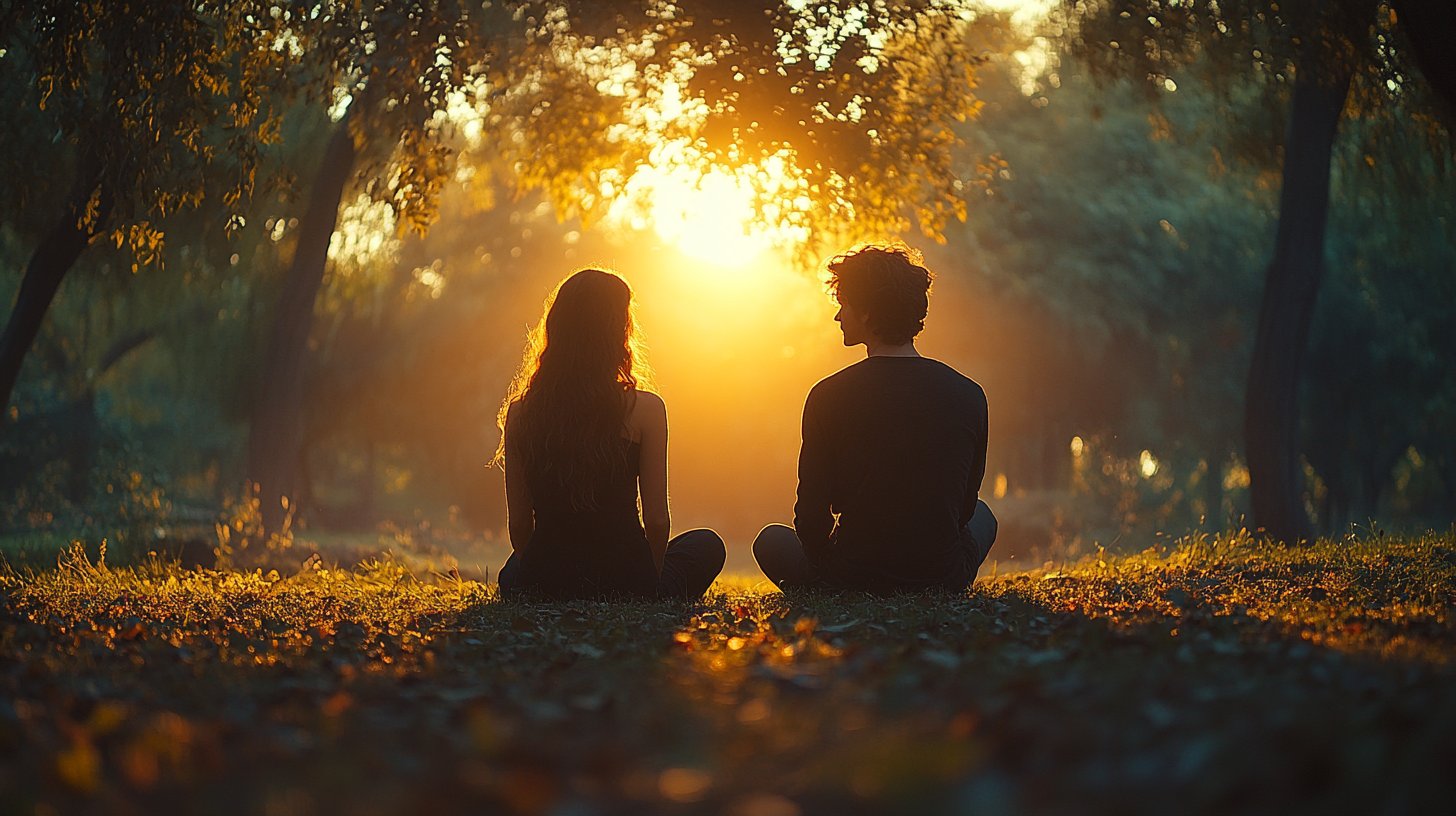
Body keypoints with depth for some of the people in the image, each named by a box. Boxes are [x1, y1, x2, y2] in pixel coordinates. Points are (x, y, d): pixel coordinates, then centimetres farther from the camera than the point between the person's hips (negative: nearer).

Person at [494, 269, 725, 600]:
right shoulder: (644, 409, -10)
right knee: (706, 545, 29)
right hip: (624, 584, -2)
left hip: (544, 587, 2)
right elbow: (657, 520, -7)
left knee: (510, 572, 40)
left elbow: (518, 523, 2)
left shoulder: (521, 412, -2)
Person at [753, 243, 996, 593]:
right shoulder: (969, 395, -4)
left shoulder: (829, 396, -12)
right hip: (944, 580, 1)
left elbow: (812, 516, -6)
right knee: (982, 515, 36)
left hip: (852, 582, -1)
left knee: (771, 539, 30)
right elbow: (965, 504, 8)